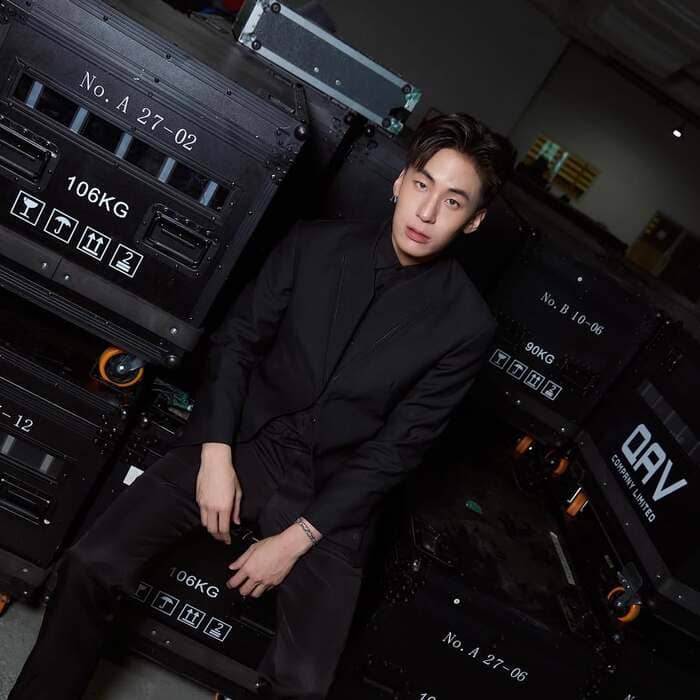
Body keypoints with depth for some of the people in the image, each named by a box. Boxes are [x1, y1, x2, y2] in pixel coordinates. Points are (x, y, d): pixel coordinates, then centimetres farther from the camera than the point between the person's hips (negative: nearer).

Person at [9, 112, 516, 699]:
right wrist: (216, 453, -8)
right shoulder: (315, 243, -3)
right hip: (246, 440, 2)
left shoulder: (467, 324, -10)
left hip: (333, 491, -1)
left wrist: (295, 540, -10)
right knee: (92, 565, -10)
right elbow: (236, 339, 2)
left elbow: (397, 448, -9)